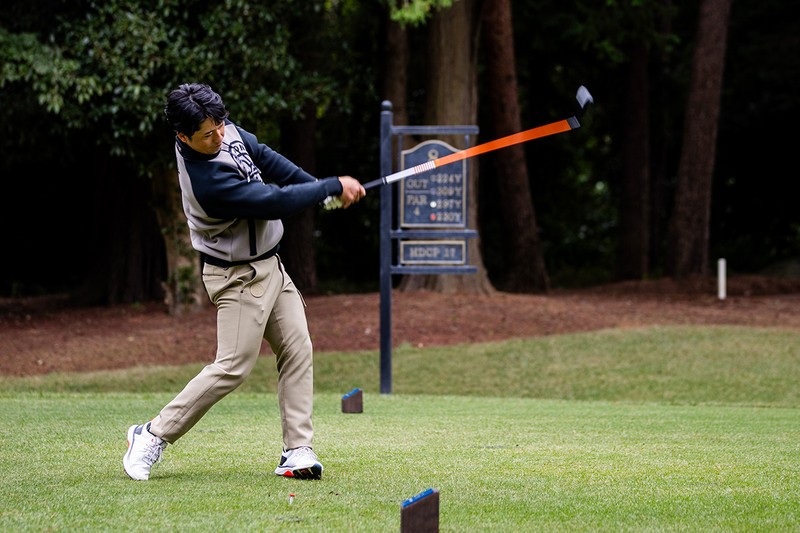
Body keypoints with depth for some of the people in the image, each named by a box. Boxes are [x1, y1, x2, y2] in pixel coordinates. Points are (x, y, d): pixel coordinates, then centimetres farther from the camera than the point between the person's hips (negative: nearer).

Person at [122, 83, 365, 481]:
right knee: (233, 367, -10)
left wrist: (320, 187, 1)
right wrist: (333, 187, -17)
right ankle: (154, 435, 2)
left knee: (297, 351, 4)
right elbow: (275, 202, -28)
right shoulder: (207, 179, -32)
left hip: (268, 265, 9)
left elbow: (265, 158, 8)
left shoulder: (226, 131, -6)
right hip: (239, 277, -9)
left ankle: (298, 451, 4)